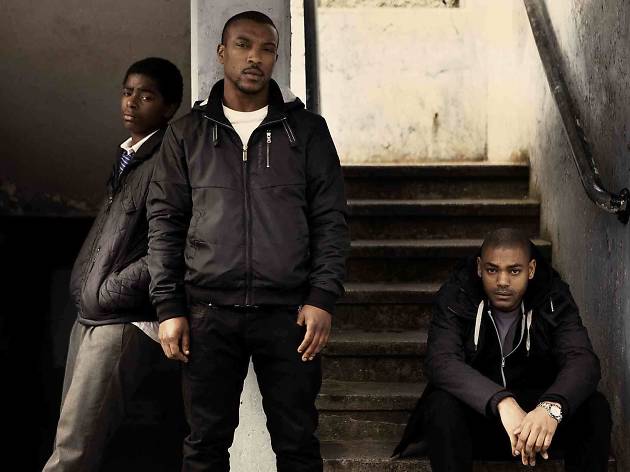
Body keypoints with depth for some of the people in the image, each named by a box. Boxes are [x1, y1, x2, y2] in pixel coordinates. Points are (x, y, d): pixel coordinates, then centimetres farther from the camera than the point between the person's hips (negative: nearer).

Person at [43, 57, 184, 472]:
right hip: (91, 316, 9)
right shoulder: (128, 158, 18)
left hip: (125, 323, -9)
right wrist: (84, 290, 9)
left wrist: (106, 293, -10)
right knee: (72, 438, 10)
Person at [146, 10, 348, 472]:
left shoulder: (306, 129, 7)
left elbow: (330, 219, 4)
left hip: (288, 311, 0)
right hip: (209, 312, 1)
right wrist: (169, 307, -1)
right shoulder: (188, 132, 9)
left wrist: (323, 298, -8)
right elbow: (166, 222, 7)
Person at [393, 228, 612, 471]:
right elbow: (440, 362, -29)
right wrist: (502, 402, -45)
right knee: (441, 406, -33)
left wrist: (552, 406, -47)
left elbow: (583, 360, -24)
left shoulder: (554, 298, -10)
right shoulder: (455, 297, -14)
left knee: (595, 408, -25)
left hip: (536, 412, 2)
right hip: (476, 411, -1)